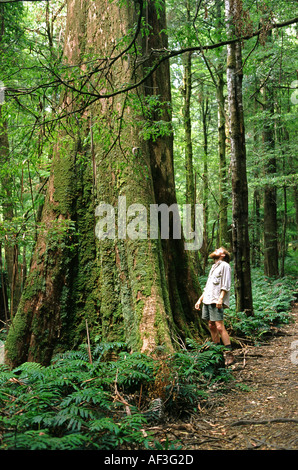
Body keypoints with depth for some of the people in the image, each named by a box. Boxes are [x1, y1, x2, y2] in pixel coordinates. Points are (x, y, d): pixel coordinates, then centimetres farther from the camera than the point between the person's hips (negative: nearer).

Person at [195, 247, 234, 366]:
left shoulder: (224, 265, 0)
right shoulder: (213, 267, 25)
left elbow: (226, 285, -11)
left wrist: (220, 298, -21)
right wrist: (200, 299, 21)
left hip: (216, 302, -9)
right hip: (207, 300, 9)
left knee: (220, 327, -14)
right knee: (211, 326, 8)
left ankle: (229, 354, -13)